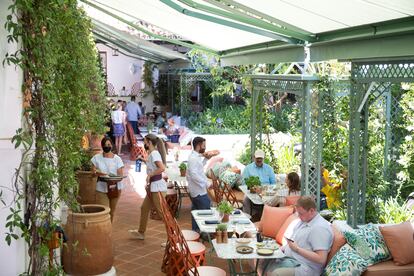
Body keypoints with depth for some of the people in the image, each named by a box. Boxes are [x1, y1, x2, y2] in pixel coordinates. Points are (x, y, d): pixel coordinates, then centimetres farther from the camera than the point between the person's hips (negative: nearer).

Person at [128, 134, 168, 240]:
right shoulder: (152, 153, 13)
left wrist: (150, 175, -20)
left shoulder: (154, 153, -16)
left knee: (162, 212, -8)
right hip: (153, 186, 10)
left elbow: (162, 168, -29)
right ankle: (141, 232, 34)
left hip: (157, 187, -10)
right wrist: (143, 160, 22)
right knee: (144, 208, 20)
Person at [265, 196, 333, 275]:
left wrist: (297, 249, -20)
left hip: (304, 268, -9)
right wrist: (284, 248, 5)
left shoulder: (320, 228, -19)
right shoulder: (304, 220, 10)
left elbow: (321, 259, -24)